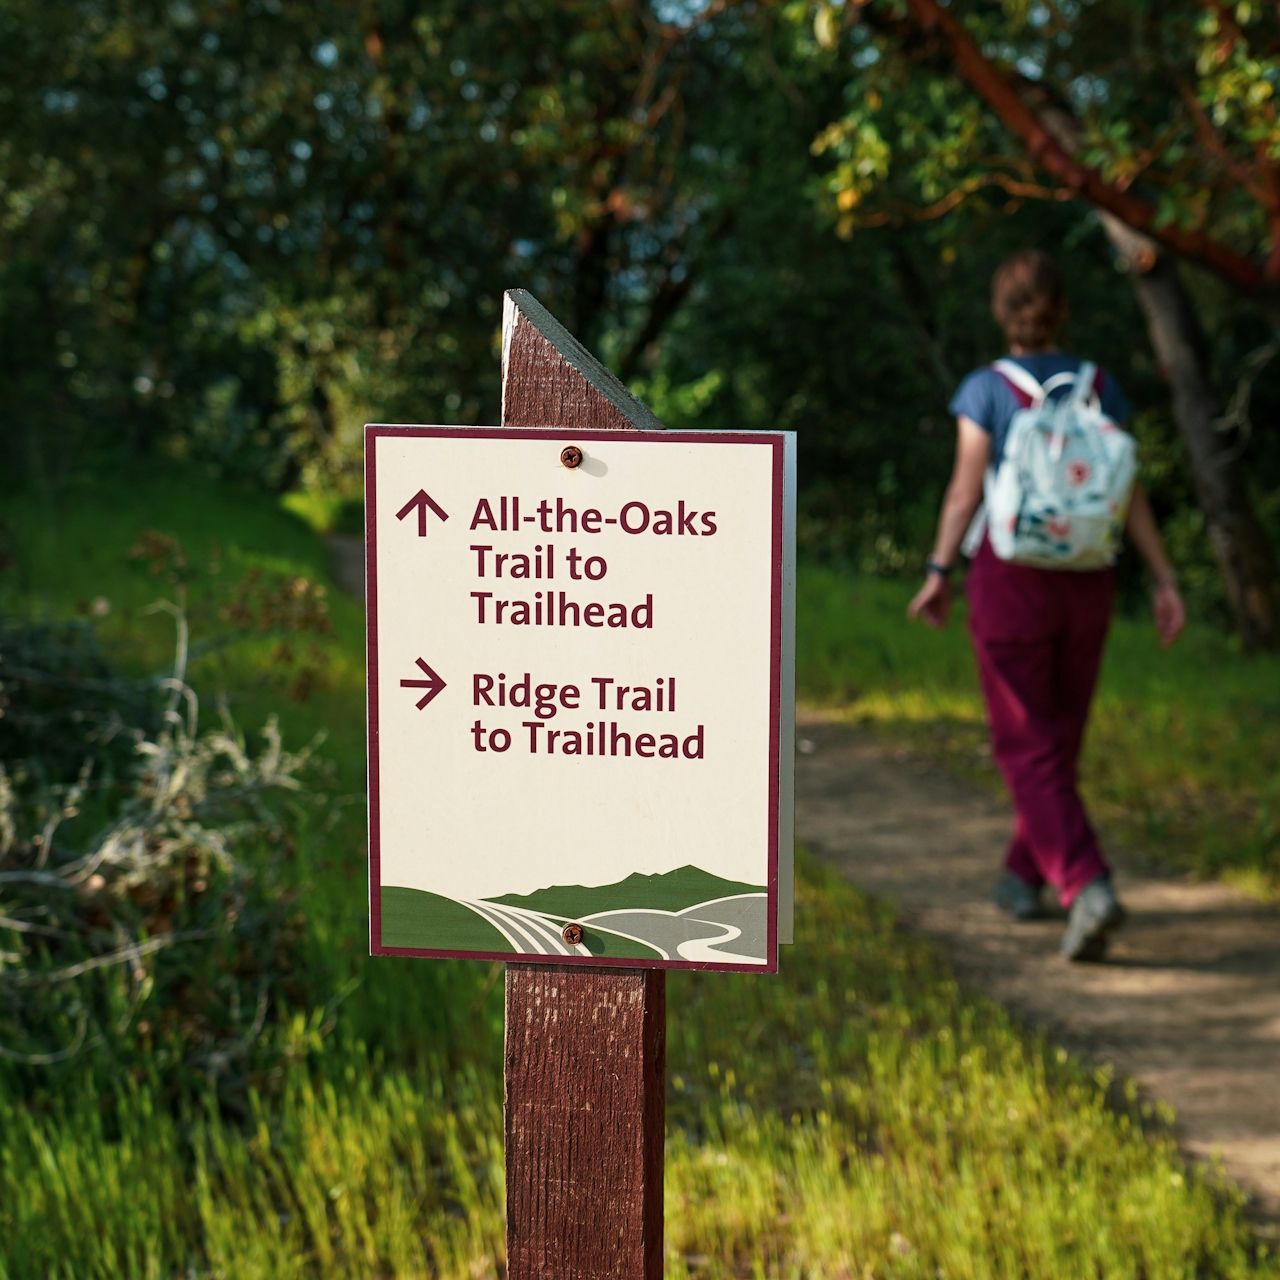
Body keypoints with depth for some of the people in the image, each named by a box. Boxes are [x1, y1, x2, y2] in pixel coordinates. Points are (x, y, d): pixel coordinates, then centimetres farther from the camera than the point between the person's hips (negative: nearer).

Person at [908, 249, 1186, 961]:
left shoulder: (986, 389, -7)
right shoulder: (1099, 386, 2)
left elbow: (966, 489, -12)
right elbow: (1130, 492, -2)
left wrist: (939, 575, -3)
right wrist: (1166, 581, -1)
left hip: (1011, 580, -4)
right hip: (1087, 583, 4)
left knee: (1030, 751, -2)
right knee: (1060, 740, 20)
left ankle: (1089, 889, -21)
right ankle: (1025, 879, 32)